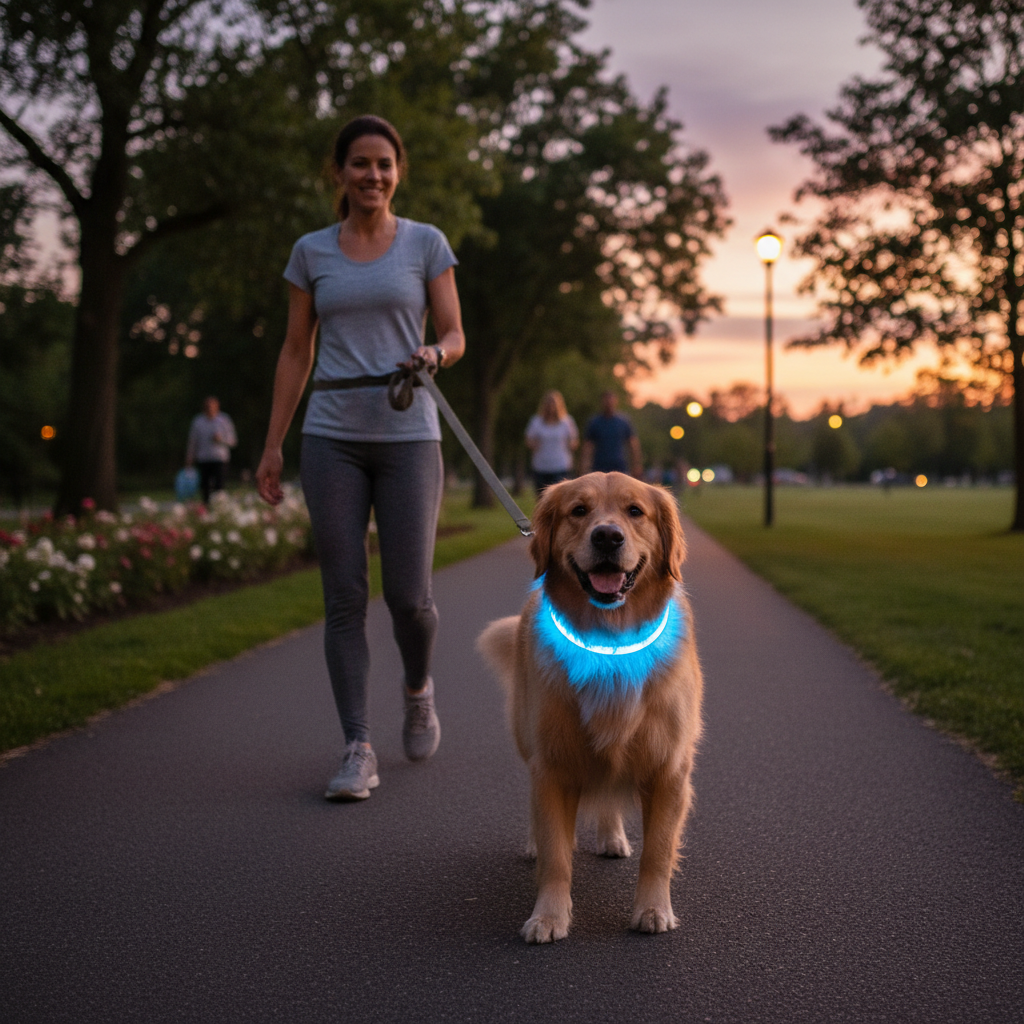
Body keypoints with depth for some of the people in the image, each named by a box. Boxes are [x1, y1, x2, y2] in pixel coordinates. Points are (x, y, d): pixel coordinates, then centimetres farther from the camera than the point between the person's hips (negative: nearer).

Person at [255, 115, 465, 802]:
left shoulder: (427, 243, 5)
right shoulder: (311, 252, 9)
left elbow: (454, 336, 3)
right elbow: (296, 352, 12)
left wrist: (433, 354, -22)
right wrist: (273, 445, 7)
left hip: (408, 437, -1)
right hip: (333, 440, 1)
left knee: (409, 596, -5)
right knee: (345, 596, -3)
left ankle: (418, 686, 29)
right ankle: (358, 751, 1)